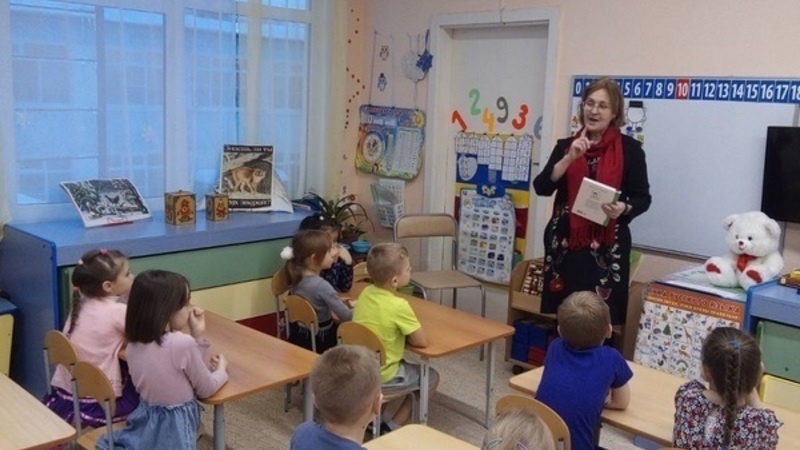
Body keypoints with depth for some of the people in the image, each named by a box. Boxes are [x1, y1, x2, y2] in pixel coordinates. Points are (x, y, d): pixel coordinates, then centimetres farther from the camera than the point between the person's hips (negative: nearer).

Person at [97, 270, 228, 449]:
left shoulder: (134, 343, -1)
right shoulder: (183, 343, -24)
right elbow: (206, 389, -8)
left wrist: (197, 336, 5)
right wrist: (221, 369, 10)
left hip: (146, 420, 7)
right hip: (175, 427, -7)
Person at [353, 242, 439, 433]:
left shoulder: (365, 293, -3)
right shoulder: (399, 306, -25)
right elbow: (421, 341, -16)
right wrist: (406, 333, 2)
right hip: (380, 377, -7)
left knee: (403, 364, 33)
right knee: (431, 377, 13)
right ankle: (392, 427, 9)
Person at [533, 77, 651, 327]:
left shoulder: (629, 148, 1)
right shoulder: (565, 146, 9)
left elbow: (643, 197, 3)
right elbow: (542, 188, -2)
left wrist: (623, 209, -18)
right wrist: (569, 158, -14)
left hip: (606, 248, -2)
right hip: (564, 244, 3)